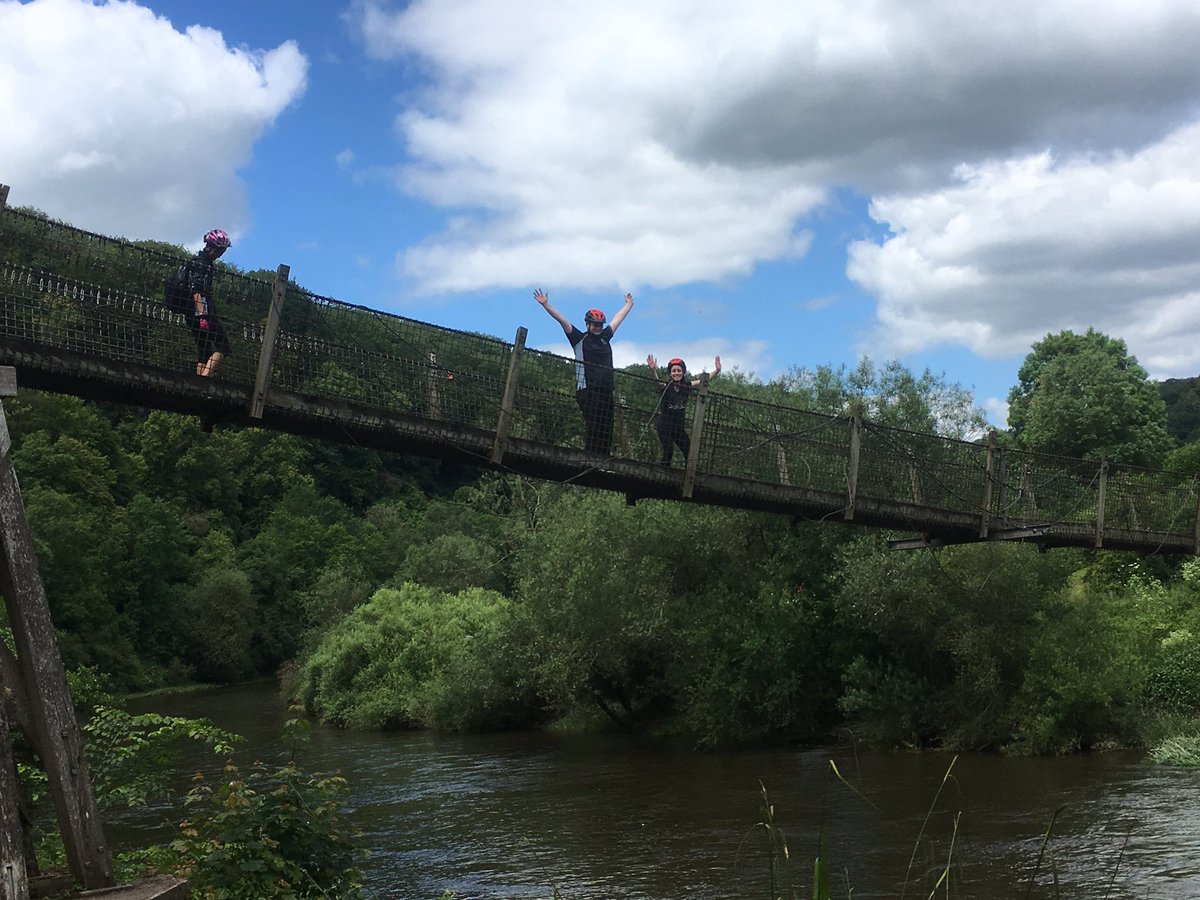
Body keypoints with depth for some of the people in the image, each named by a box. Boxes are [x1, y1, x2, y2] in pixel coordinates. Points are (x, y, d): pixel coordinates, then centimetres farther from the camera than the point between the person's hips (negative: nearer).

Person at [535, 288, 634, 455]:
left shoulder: (605, 337, 19)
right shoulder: (580, 339, 5)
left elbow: (617, 319, 33)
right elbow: (562, 320, -1)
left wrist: (629, 304, 46)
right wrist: (546, 305, -6)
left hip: (606, 391, 6)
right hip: (587, 390, -6)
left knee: (606, 430, 2)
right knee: (593, 427, -15)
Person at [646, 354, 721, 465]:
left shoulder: (687, 386, 0)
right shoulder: (666, 386, -12)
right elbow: (657, 381, -33)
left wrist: (717, 371, -23)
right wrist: (653, 370, -55)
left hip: (680, 426, 4)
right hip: (665, 425, -4)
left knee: (689, 451, -3)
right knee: (668, 452, -17)